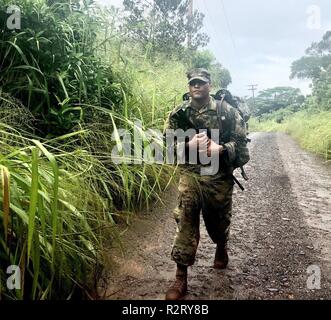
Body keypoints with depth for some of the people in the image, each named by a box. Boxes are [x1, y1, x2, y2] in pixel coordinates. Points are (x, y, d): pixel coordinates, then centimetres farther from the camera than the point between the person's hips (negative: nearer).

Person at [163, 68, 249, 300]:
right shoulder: (179, 113, 1)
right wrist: (189, 146, -19)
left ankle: (222, 248, 51)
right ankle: (181, 278, 4)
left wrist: (220, 149, -21)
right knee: (186, 222, -6)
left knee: (219, 219, 17)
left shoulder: (226, 110, -2)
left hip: (220, 176, 0)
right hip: (191, 174, 0)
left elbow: (240, 139, -2)